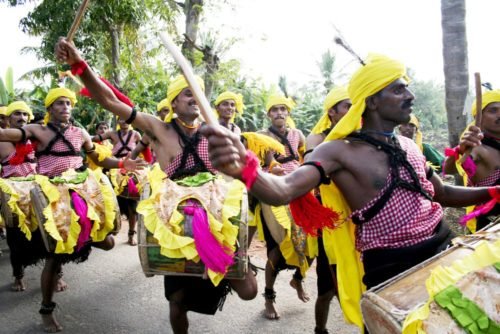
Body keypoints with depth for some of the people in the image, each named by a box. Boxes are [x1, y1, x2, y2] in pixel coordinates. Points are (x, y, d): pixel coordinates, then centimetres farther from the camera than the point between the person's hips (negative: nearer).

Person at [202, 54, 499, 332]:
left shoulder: (409, 146, 9)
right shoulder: (340, 151, -14)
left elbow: (442, 193, 22)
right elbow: (284, 191, -30)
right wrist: (244, 167, -50)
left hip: (444, 253, 7)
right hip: (393, 274, -7)